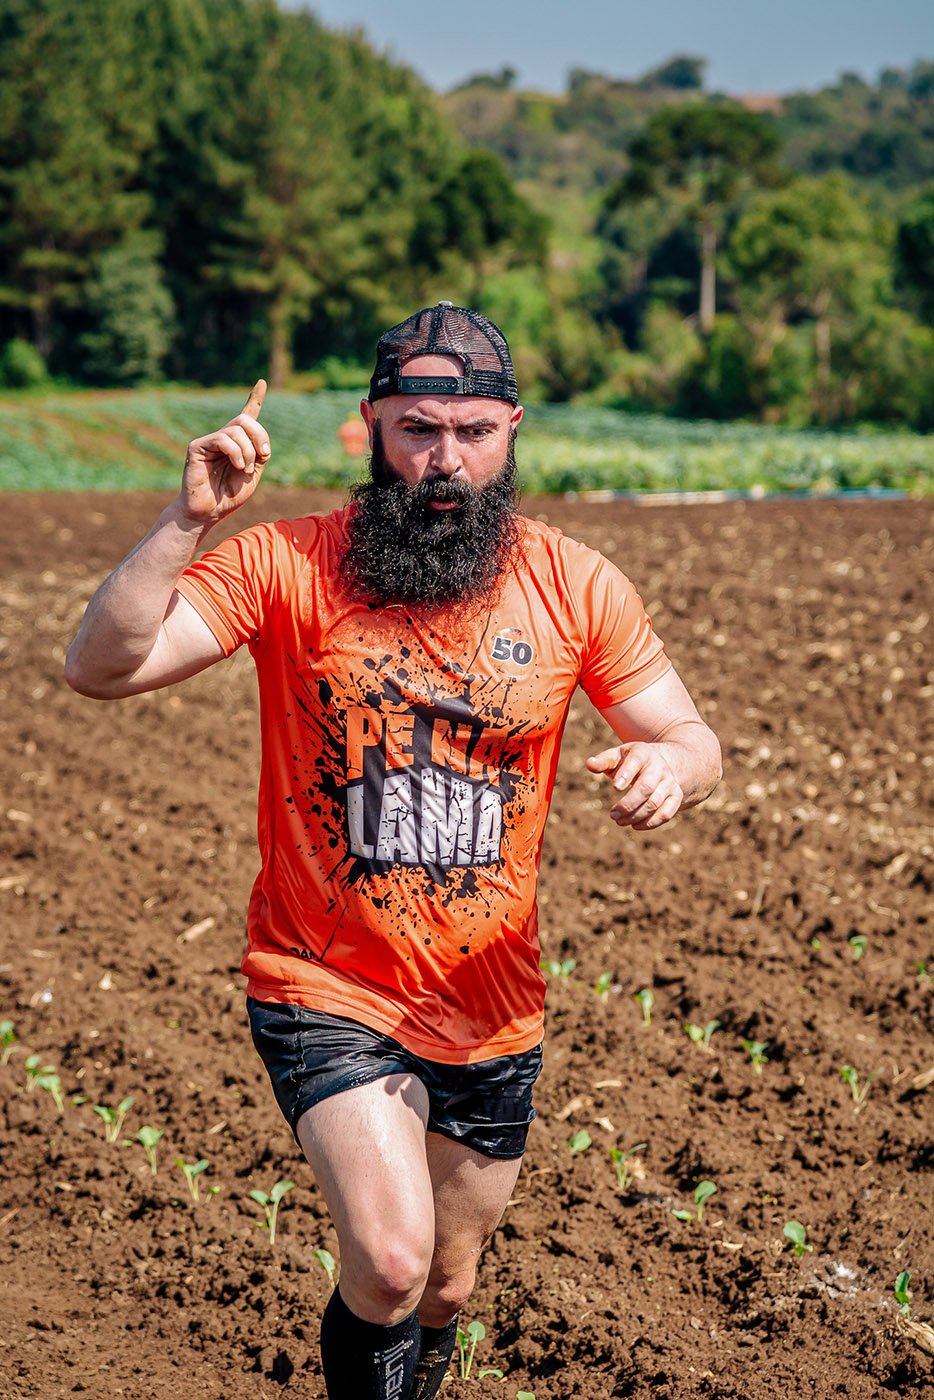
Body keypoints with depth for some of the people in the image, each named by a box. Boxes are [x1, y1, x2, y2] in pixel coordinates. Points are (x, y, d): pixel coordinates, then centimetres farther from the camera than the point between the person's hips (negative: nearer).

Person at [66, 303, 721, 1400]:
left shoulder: (574, 586, -3)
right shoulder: (288, 566, -10)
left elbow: (692, 743, 3)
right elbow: (100, 666, -17)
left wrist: (669, 763, -21)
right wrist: (190, 518, -30)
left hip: (491, 1018, 3)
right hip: (327, 995, -3)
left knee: (442, 1291, 18)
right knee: (389, 1264, -22)